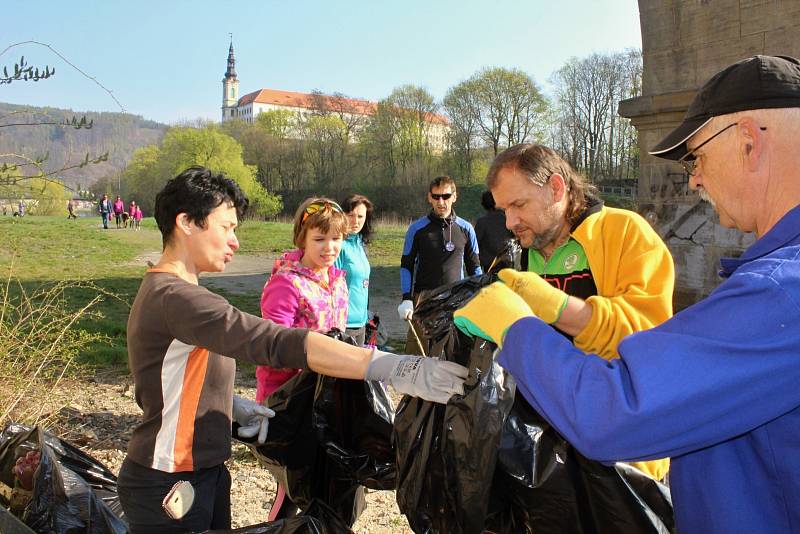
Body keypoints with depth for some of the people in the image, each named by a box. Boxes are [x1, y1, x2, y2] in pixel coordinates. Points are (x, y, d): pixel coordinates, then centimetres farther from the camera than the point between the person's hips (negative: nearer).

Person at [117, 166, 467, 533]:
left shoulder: (162, 290, 9)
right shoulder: (174, 297, -25)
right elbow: (276, 342, -37)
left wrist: (233, 406, -3)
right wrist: (394, 368, -40)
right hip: (170, 489, -9)